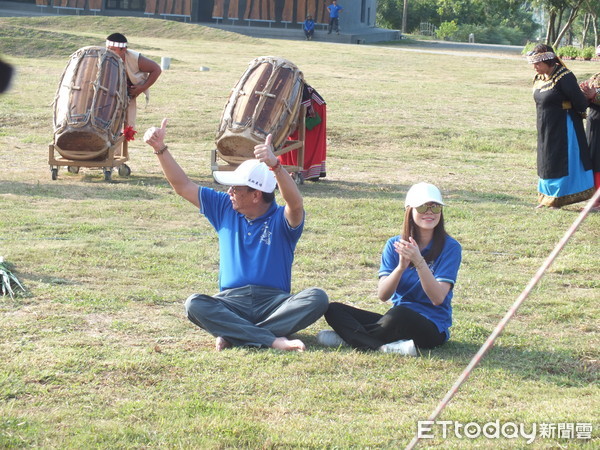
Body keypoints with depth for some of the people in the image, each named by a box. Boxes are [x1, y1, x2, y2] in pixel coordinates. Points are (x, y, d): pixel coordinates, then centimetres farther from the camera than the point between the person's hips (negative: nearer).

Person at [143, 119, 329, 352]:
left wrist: (275, 165, -43)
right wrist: (160, 148, 3)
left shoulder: (282, 219, -2)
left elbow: (295, 204, -25)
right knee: (194, 304, -29)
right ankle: (273, 340, -37)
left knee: (317, 298, -31)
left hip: (274, 302, -2)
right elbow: (183, 186, 15)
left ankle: (234, 335, -34)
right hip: (231, 302, 3)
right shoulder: (224, 209, 14)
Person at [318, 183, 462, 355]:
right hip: (398, 321, 5)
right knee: (334, 310, -11)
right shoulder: (395, 245, 5)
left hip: (433, 329, -5)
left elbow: (438, 298, -16)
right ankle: (386, 346, -31)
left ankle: (352, 337, -17)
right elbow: (383, 295, -5)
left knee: (399, 314, -38)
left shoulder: (450, 247, -6)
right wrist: (401, 267, -23)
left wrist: (419, 261, -28)